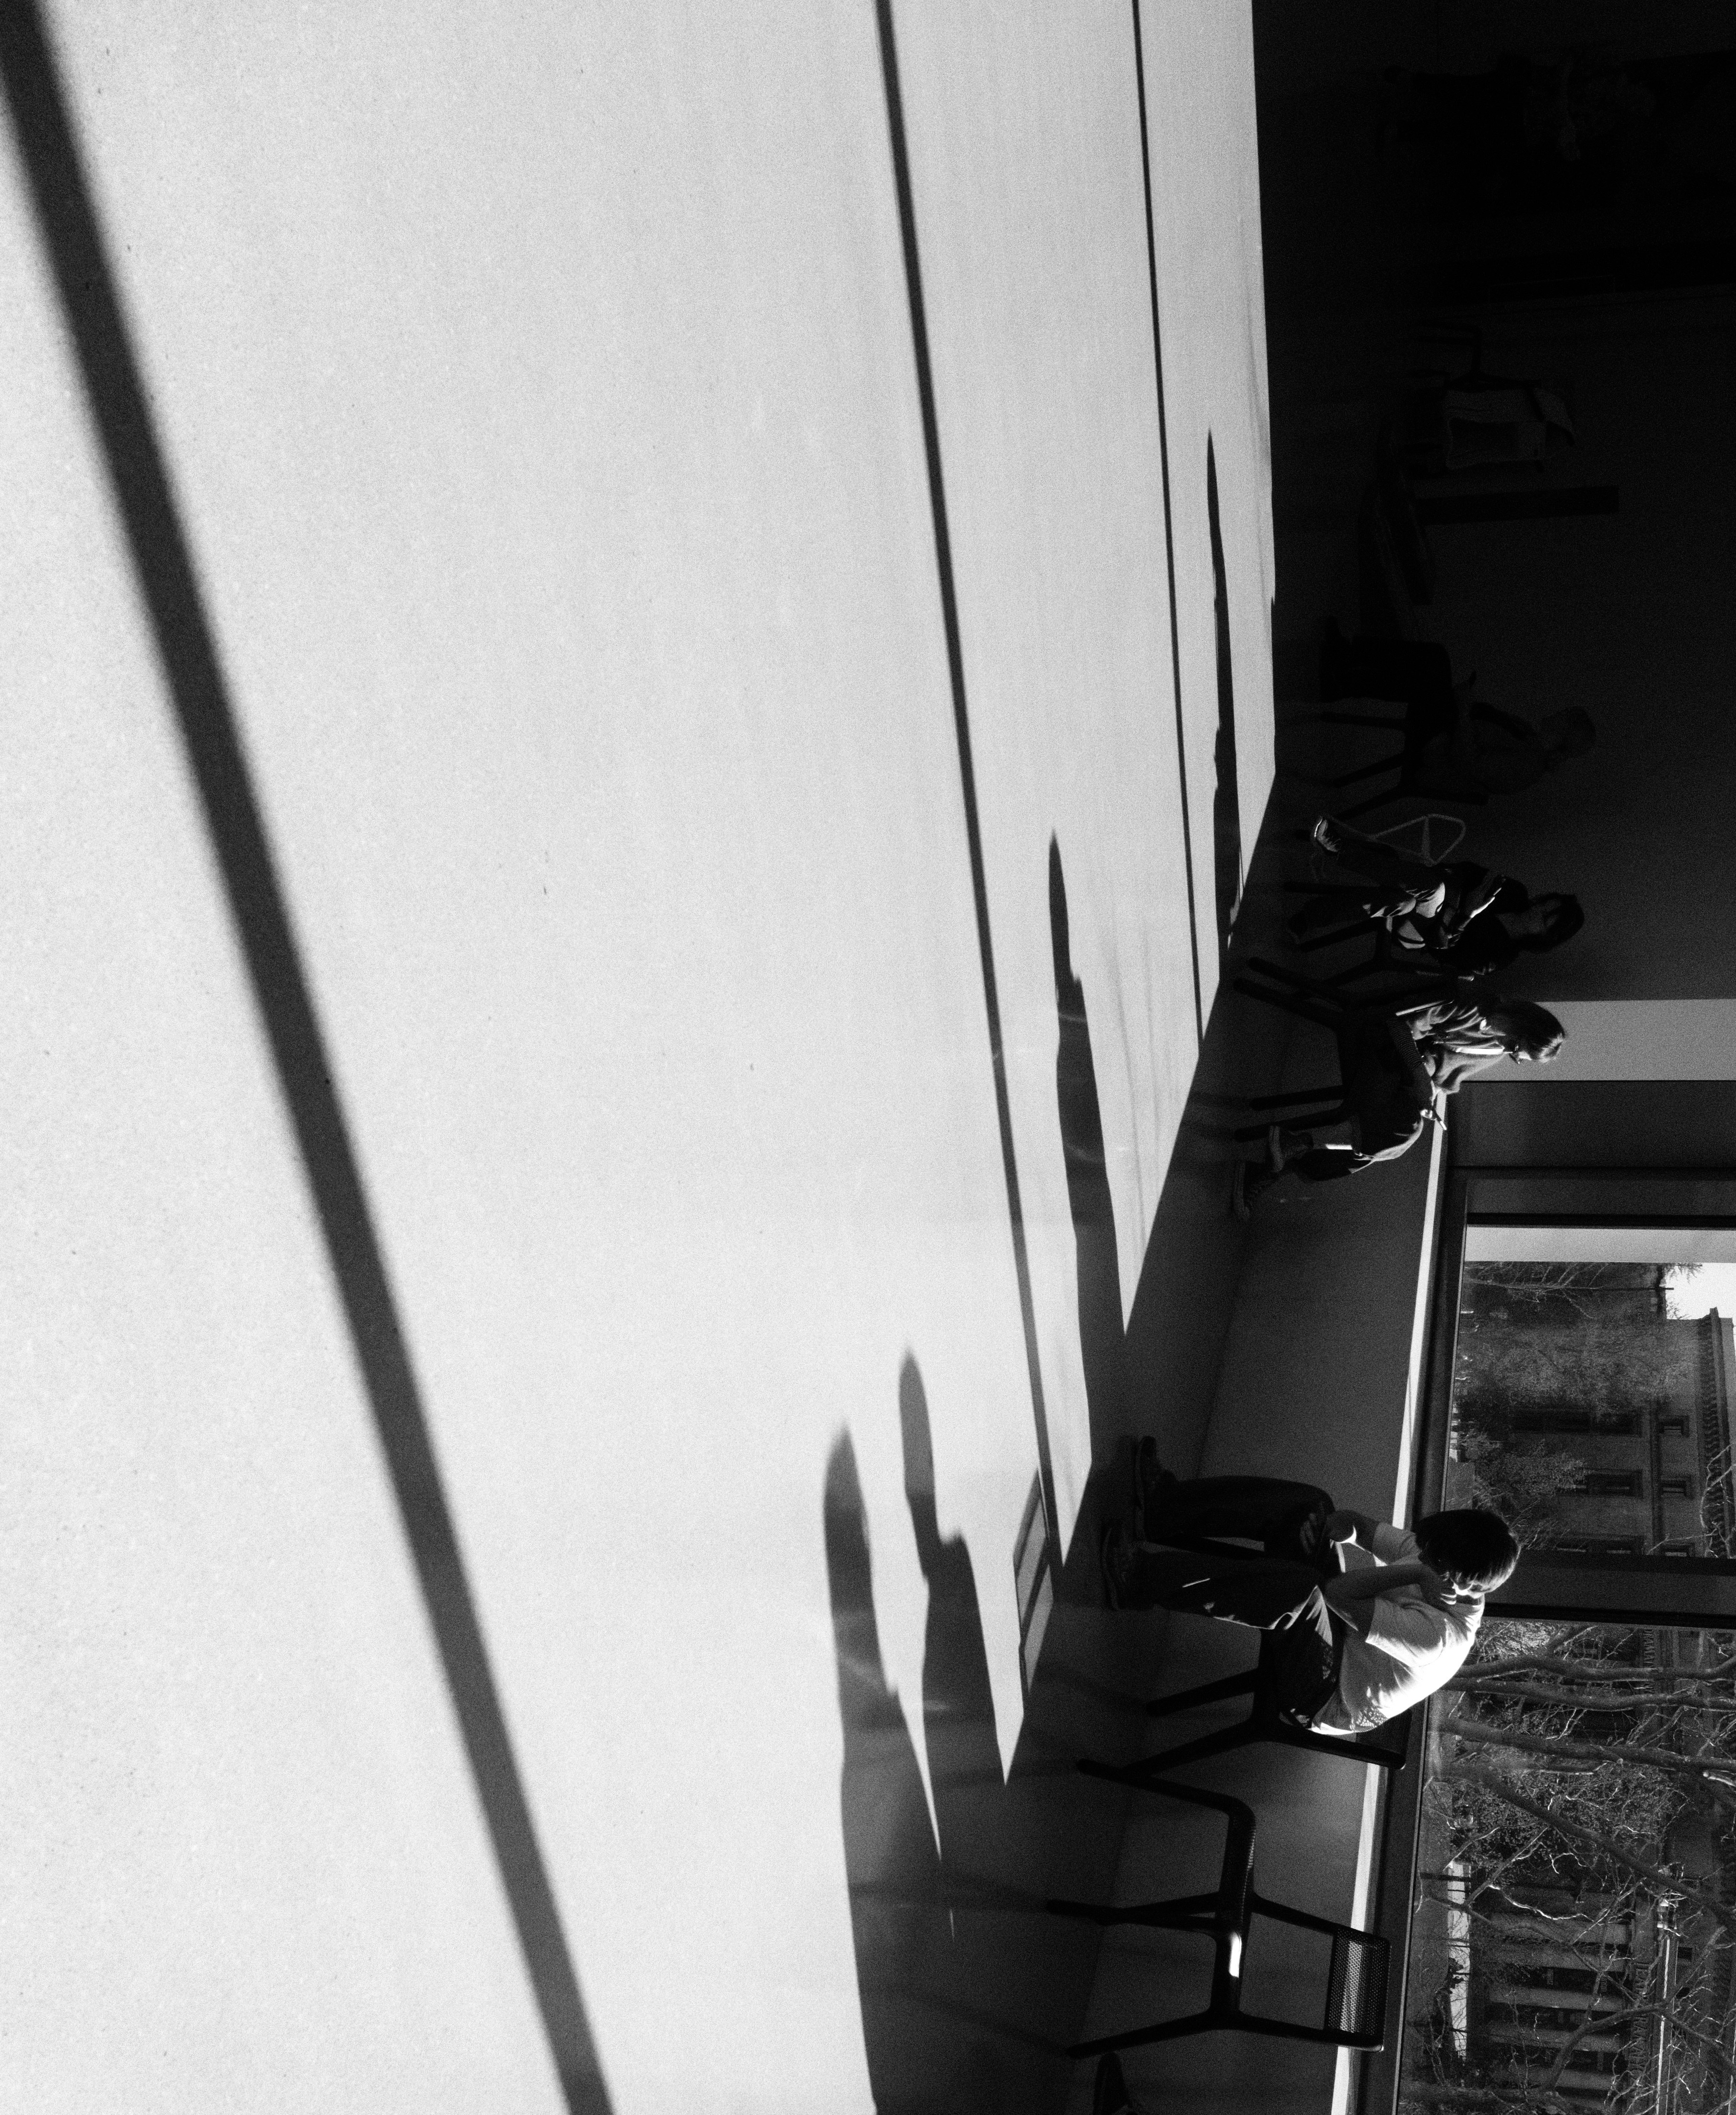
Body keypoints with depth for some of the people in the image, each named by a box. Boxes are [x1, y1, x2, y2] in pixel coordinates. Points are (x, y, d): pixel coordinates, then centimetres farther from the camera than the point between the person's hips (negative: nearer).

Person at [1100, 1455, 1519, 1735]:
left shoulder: (1438, 1635, -31)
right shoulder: (1438, 1557, -7)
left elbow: (1340, 1594, -34)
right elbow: (1358, 1526, 1)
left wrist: (1413, 1573, -30)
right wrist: (1337, 1527, -20)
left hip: (1322, 1699, -9)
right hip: (1331, 1634, 9)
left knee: (1300, 1588, -40)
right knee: (1308, 1502, -5)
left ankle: (1141, 1576, -30)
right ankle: (1165, 1507, -6)